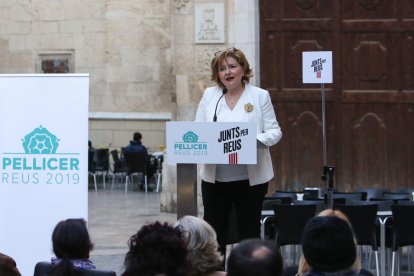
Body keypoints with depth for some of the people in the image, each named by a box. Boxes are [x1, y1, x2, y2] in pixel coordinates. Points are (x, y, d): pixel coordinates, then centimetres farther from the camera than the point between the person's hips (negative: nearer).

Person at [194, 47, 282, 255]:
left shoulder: (260, 96, 2)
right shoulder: (209, 95, 9)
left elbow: (274, 131, 0)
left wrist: (257, 140, -20)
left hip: (250, 177, -2)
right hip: (214, 177, 2)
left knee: (249, 230, 5)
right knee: (213, 231, 5)